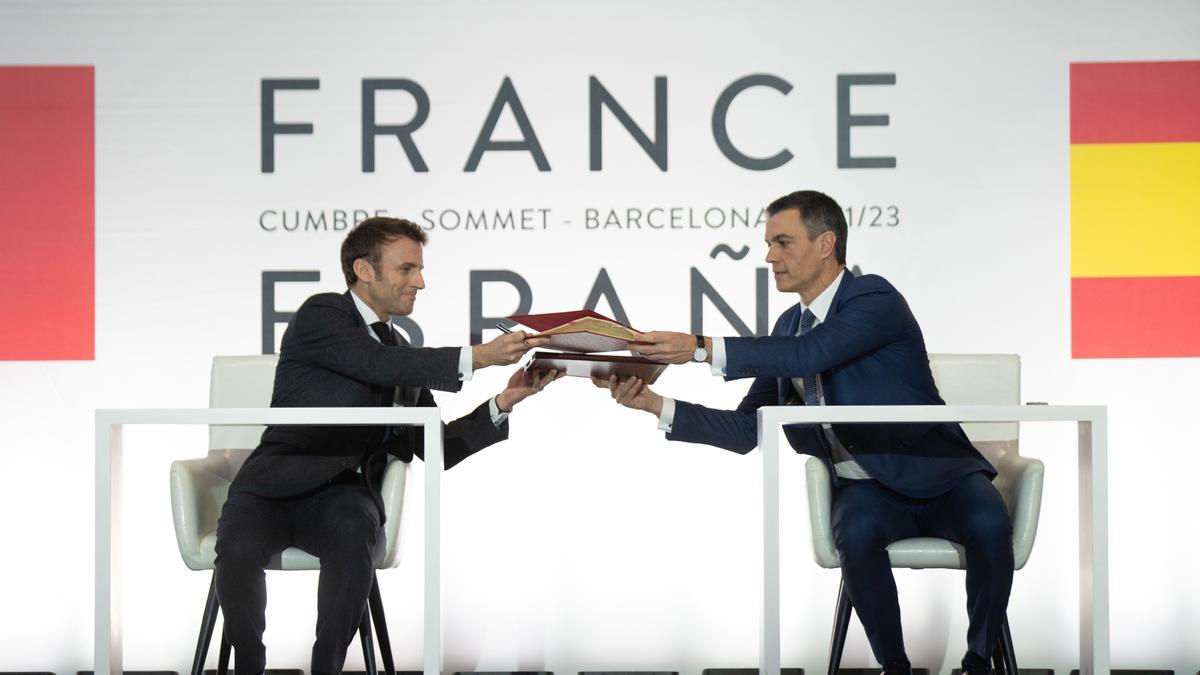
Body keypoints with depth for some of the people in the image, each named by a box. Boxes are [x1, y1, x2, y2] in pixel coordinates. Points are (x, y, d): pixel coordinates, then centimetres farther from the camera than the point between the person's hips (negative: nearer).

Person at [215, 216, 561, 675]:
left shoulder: (403, 353, 20)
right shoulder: (320, 316, 0)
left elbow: (436, 450, 16)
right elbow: (379, 364, -18)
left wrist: (502, 402, 2)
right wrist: (478, 357, -24)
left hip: (343, 493, 4)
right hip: (278, 483, -3)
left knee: (355, 540, -33)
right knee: (237, 550, -34)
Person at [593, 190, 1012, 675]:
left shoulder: (875, 300, -10)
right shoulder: (790, 325, 11)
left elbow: (807, 355, -29)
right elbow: (745, 432, 10)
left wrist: (703, 348, -35)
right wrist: (656, 405, -2)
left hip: (938, 474, -3)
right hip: (867, 488, 4)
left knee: (988, 525, -34)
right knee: (856, 531, -32)